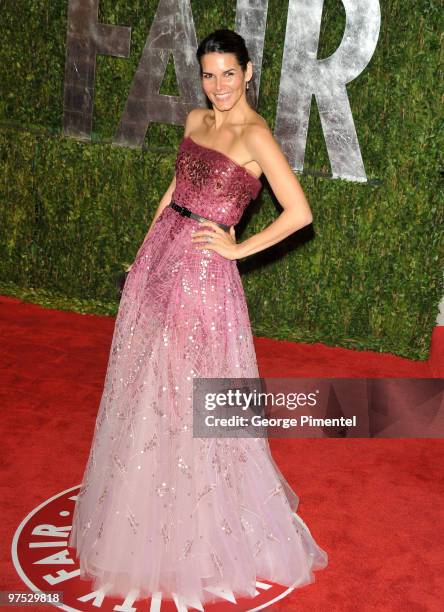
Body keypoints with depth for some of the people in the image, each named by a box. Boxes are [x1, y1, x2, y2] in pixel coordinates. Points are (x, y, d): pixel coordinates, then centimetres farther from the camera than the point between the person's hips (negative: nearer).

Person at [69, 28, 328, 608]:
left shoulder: (255, 135, -14)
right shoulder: (196, 120, 9)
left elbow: (299, 212, -18)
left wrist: (239, 248, -11)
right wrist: (143, 251, 17)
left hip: (204, 274, -8)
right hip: (159, 259, 8)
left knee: (191, 396, 3)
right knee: (145, 386, 17)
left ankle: (201, 530, 24)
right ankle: (145, 512, 39)